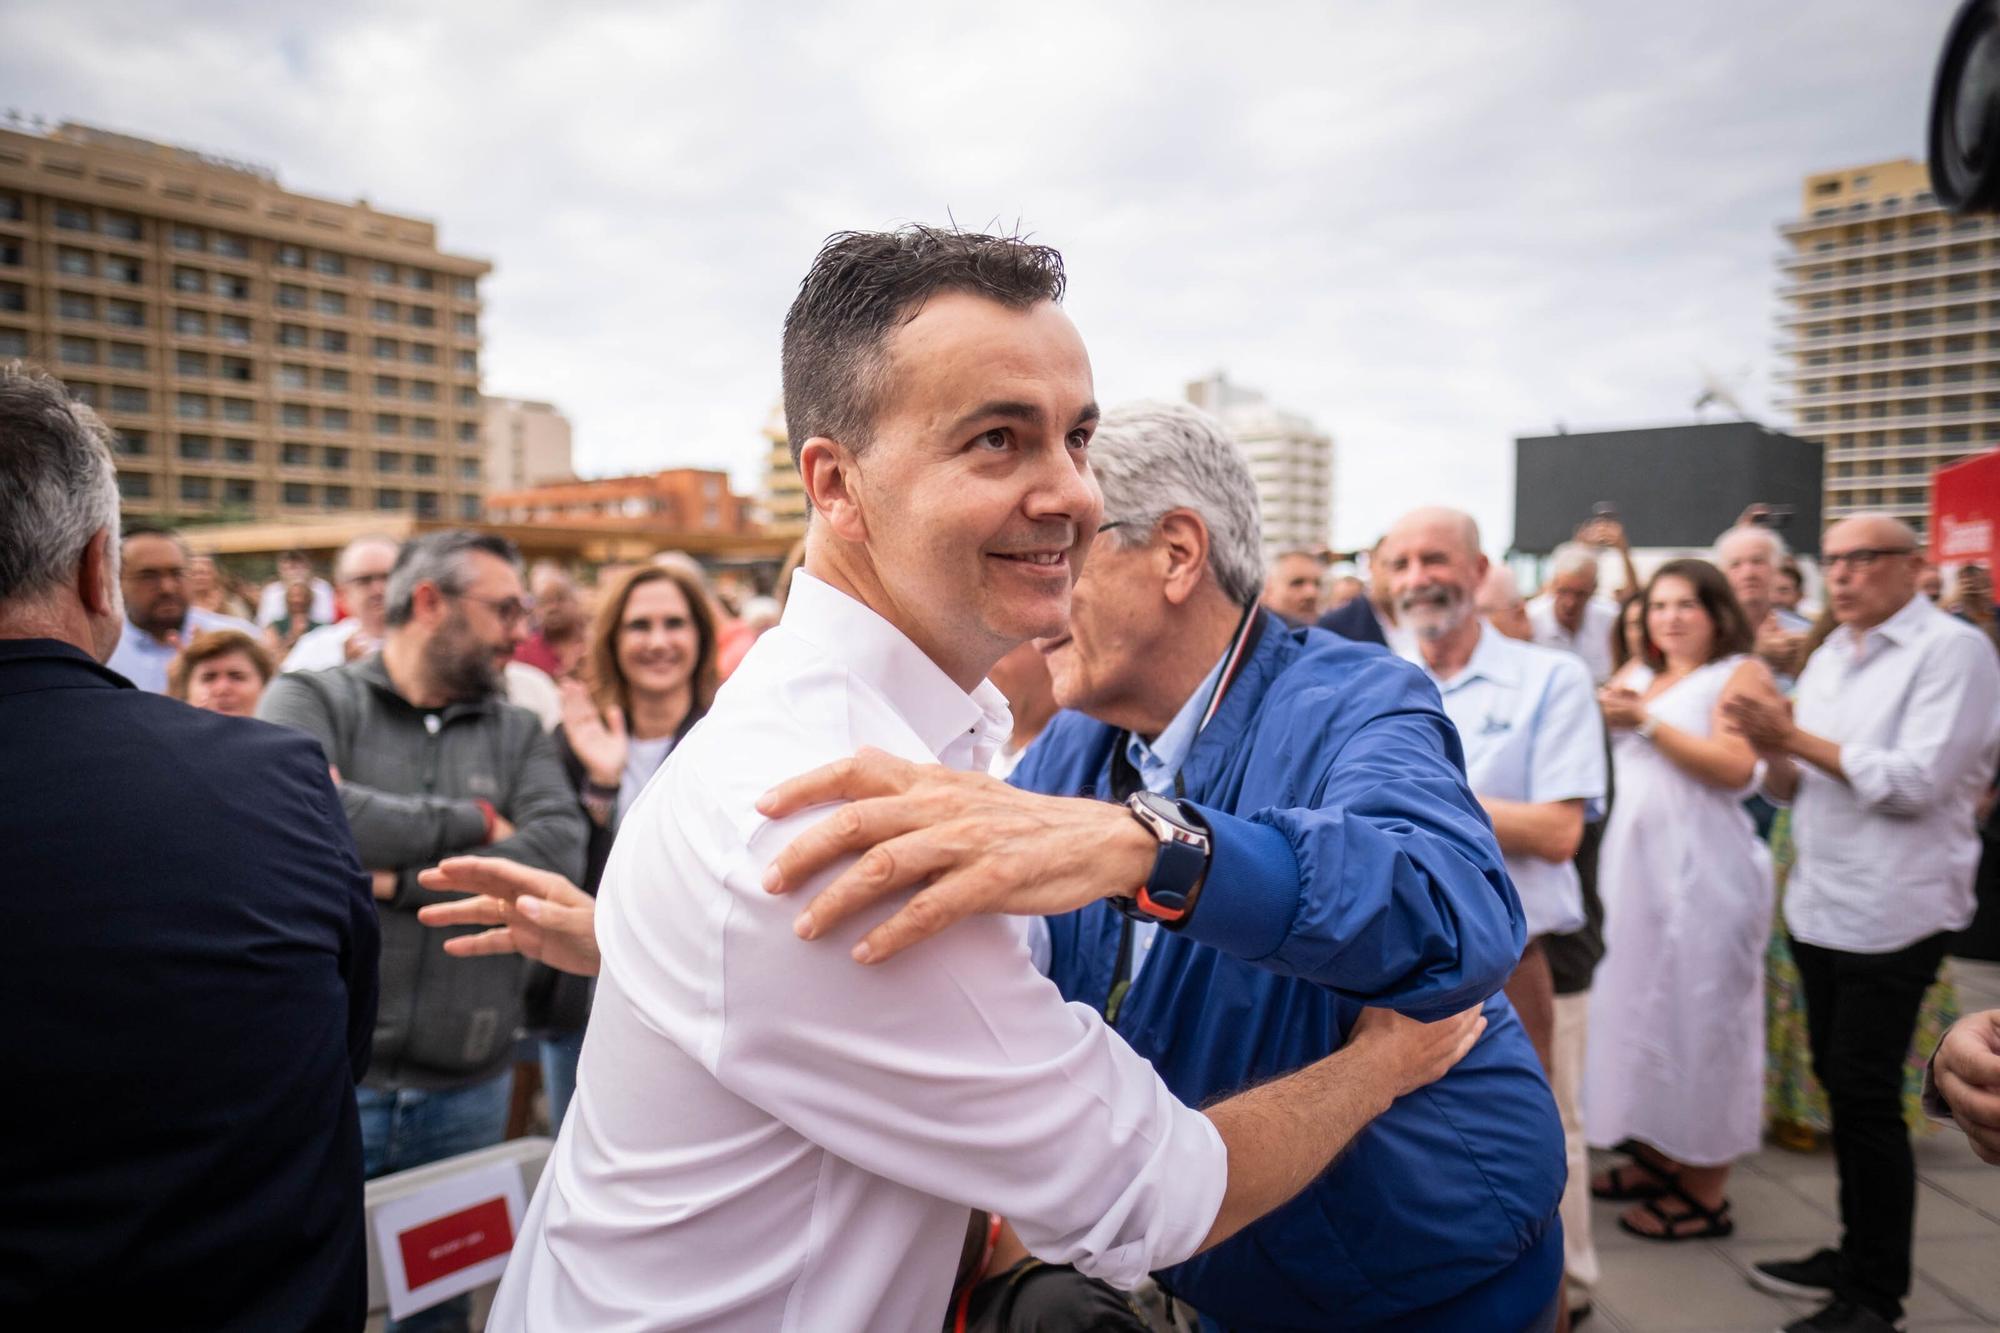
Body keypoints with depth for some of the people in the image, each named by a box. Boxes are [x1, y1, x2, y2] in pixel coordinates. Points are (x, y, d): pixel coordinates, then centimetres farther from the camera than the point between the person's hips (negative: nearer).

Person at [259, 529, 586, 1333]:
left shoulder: (518, 734, 7)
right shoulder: (312, 701, -1)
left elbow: (558, 856, -8)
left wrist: (401, 879, -15)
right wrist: (475, 822, -12)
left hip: (468, 1087, 3)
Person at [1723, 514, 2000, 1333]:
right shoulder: (1827, 658, 12)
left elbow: (1917, 783, -20)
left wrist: (1795, 737, -18)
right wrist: (1771, 750, -8)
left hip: (1892, 915, -7)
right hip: (1820, 906, 7)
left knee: (1866, 1098, -2)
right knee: (1839, 1085, 15)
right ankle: (1857, 1255, 29)